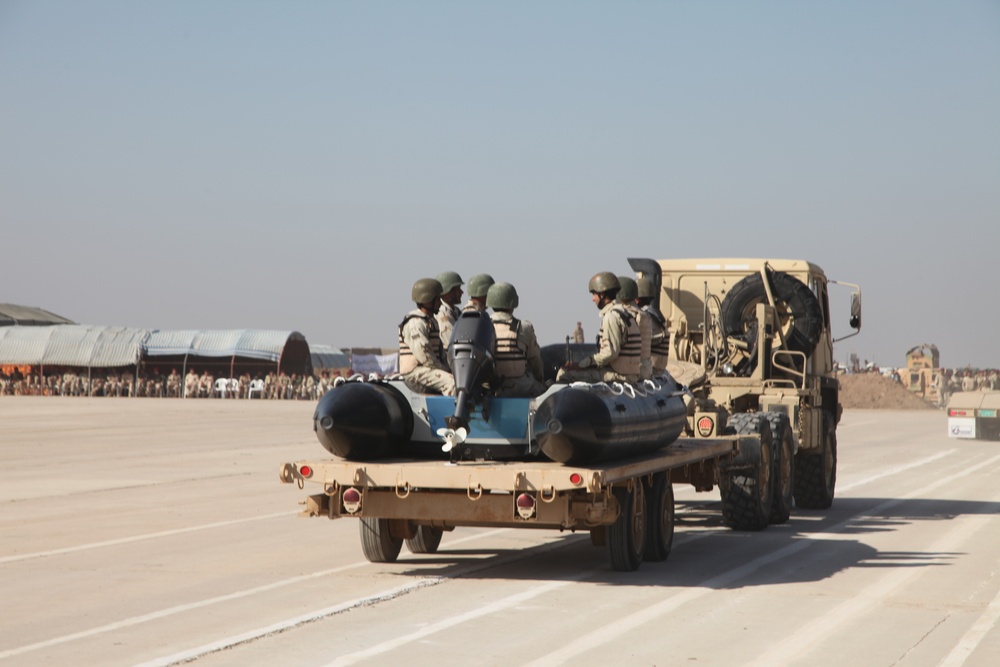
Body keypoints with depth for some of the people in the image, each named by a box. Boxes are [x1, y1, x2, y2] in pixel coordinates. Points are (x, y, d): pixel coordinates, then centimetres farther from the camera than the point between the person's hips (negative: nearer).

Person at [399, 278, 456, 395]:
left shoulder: (432, 321, 20)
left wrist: (447, 368, 8)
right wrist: (444, 370, -15)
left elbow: (440, 351, 24)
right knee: (452, 381, -28)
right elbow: (424, 355, -22)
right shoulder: (415, 324, -14)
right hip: (415, 373, -10)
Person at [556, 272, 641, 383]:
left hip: (619, 375, -11)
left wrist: (582, 364, -15)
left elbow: (610, 352, -21)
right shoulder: (624, 312, 18)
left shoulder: (611, 317, -15)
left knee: (564, 375, -13)